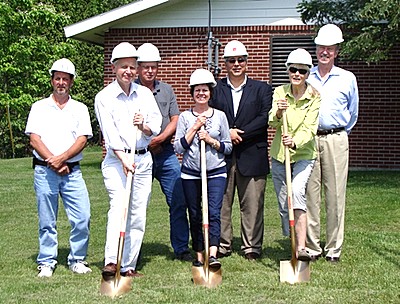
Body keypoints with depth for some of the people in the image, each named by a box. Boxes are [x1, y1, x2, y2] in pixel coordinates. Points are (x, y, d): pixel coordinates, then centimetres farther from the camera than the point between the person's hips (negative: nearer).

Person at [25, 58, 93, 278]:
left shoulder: (80, 109, 11)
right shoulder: (39, 107, 9)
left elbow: (82, 140, 0)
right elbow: (34, 139, 0)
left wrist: (61, 158, -13)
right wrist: (52, 162, -11)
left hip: (72, 171, 1)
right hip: (44, 171, -1)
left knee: (83, 217, -6)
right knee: (47, 221, 3)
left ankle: (77, 260, 9)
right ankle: (47, 262, 15)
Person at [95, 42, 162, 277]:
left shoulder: (145, 94, 10)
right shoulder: (104, 97, -1)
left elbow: (156, 128, 7)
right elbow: (110, 133, -12)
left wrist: (144, 126, -16)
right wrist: (124, 159, -25)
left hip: (143, 159, 4)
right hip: (116, 160, -4)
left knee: (138, 214, 2)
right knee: (118, 205, -23)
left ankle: (128, 265, 10)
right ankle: (111, 262, -33)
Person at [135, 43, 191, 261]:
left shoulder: (166, 90, 12)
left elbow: (175, 120, 5)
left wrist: (160, 138, -11)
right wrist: (145, 142, -12)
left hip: (166, 154, 3)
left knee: (178, 202, 2)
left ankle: (181, 249, 12)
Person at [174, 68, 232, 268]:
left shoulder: (220, 116, 7)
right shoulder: (185, 117, 5)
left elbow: (228, 147, 8)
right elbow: (178, 147, -2)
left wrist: (211, 140, -8)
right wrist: (194, 128, -8)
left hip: (216, 172, 0)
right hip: (190, 173, 1)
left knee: (213, 212, -13)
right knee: (195, 215, 5)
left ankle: (212, 255, -19)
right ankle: (199, 255, 16)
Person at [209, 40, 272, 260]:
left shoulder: (261, 89, 10)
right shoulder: (215, 89, 10)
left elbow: (265, 118, -3)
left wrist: (240, 133, -11)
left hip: (252, 156, 0)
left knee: (252, 204, 2)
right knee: (220, 203, 4)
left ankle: (252, 247, 12)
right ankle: (222, 245, 14)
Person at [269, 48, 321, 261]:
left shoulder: (314, 96, -7)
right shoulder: (279, 92, 0)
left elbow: (310, 128, -17)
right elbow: (272, 123, -12)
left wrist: (295, 142, -36)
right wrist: (278, 113, -34)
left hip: (304, 154, -3)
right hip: (279, 155, 4)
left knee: (296, 192, -26)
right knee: (283, 203, 6)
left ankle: (301, 247, -28)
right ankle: (294, 243, 24)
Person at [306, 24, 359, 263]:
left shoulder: (347, 78, 8)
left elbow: (353, 113, 18)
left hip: (335, 140, 0)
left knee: (335, 194, -1)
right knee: (309, 193, 0)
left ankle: (334, 249, 7)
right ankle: (311, 247, 8)